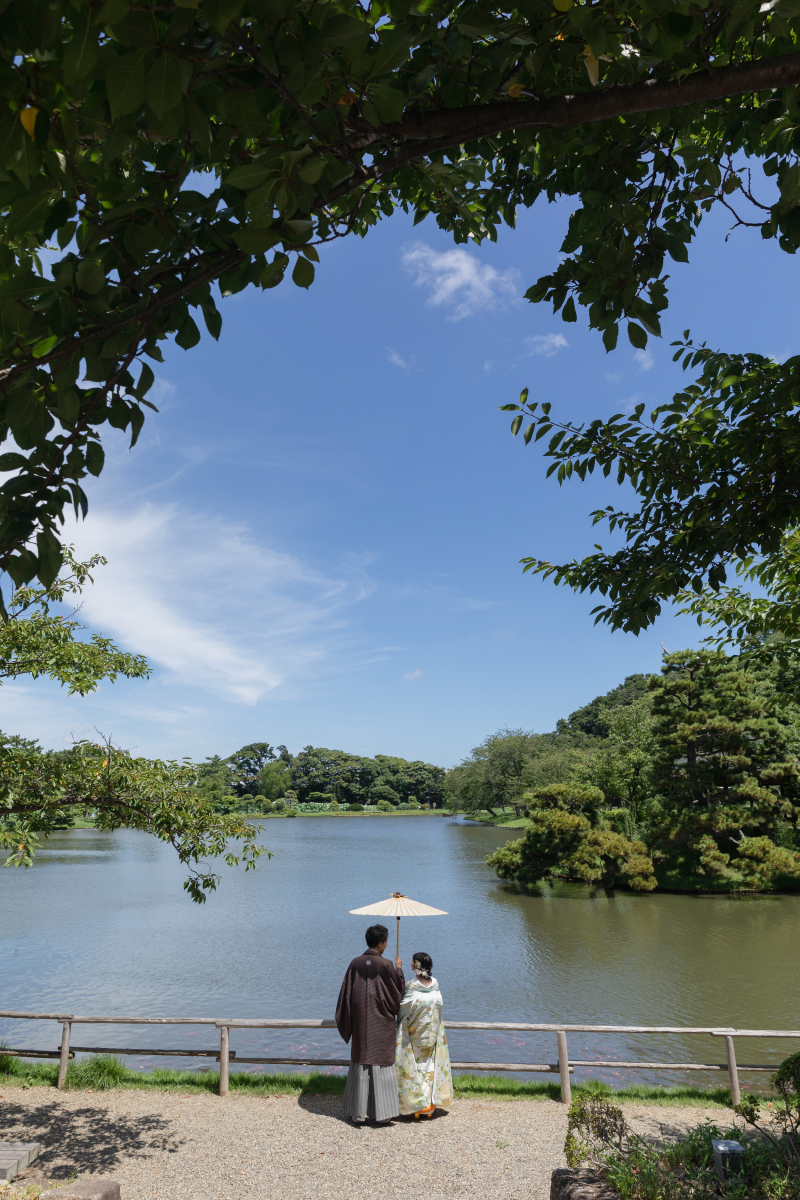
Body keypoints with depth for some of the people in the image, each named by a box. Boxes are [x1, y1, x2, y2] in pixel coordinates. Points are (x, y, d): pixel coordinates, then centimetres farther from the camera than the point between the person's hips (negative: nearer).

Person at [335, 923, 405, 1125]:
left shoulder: (355, 963, -4)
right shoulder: (385, 965, -15)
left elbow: (346, 994, 1)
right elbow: (399, 989, -4)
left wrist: (347, 1023, 11)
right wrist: (399, 969, 12)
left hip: (360, 1023, 4)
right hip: (381, 1023, -3)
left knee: (360, 1064, 12)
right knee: (381, 1064, 7)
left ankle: (358, 1113, 17)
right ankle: (382, 1113, 12)